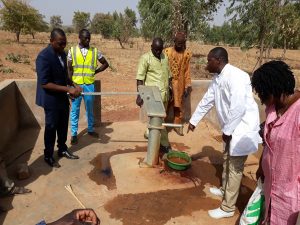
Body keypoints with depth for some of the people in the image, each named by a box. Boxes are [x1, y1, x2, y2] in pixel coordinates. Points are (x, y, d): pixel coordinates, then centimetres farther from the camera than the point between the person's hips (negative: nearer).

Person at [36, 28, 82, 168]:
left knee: (63, 126, 18)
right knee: (51, 127, 6)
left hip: (63, 97, 8)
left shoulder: (62, 54, 5)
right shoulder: (44, 57, -21)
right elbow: (44, 83, -25)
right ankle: (48, 156, 25)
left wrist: (73, 87, -3)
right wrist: (68, 89, -27)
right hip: (51, 99, -7)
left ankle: (62, 150, 36)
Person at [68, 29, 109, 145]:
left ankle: (90, 129, 31)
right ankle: (74, 134, 15)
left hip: (89, 85, 1)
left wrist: (95, 71, 1)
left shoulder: (95, 51, 3)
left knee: (90, 109, 14)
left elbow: (105, 64, 13)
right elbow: (69, 69, 0)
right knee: (75, 110, 5)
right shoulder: (72, 50, 1)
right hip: (76, 84, -1)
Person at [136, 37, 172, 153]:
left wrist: (169, 91, 18)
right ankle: (164, 144, 7)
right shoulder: (145, 58, -7)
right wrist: (139, 95, -16)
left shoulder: (165, 58, 11)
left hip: (164, 94, 6)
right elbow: (140, 78, -10)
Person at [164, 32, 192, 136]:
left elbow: (187, 70, 3)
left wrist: (188, 85, 0)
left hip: (180, 83, 2)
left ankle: (177, 124, 25)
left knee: (179, 105, 11)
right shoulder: (167, 51, -6)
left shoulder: (187, 54, -1)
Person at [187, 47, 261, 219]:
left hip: (243, 127, -9)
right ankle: (224, 189, 45)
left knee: (235, 168, 1)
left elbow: (238, 108, -29)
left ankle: (228, 208, 15)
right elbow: (207, 101, 15)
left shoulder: (235, 76, -24)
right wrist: (193, 121, 21)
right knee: (227, 160, 23)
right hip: (232, 128, 9)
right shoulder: (218, 78, 6)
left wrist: (227, 131, -20)